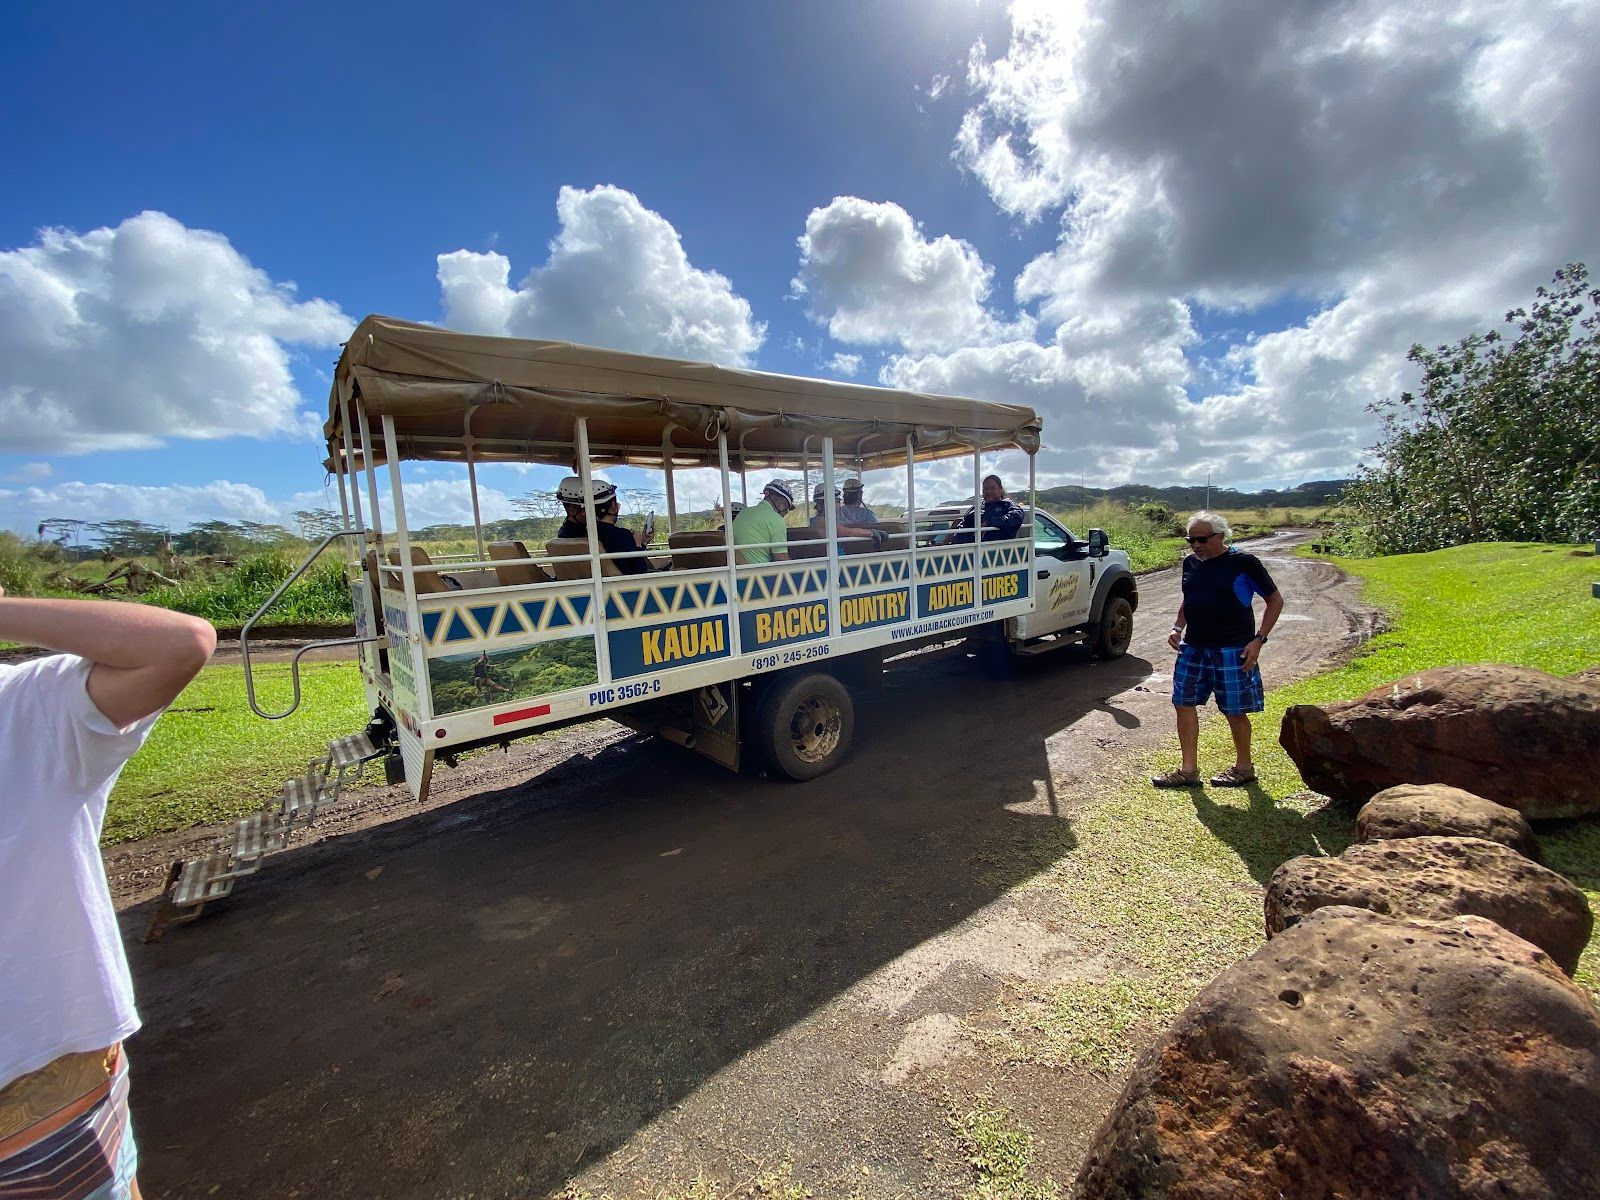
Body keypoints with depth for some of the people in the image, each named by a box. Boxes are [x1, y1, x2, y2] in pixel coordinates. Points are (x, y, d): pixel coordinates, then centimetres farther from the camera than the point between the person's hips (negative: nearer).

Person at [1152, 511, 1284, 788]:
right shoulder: (1190, 563, 8)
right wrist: (1178, 628, 8)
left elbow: (1275, 600, -2)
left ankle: (1244, 768, 27)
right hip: (1193, 647, 6)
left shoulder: (1244, 563, -8)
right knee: (1184, 703, 4)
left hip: (1232, 650, -6)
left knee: (1234, 711, 5)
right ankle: (1189, 771, 14)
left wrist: (1258, 639, -11)